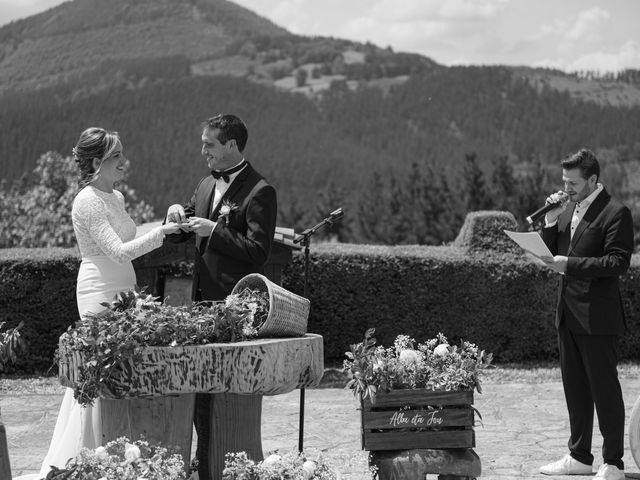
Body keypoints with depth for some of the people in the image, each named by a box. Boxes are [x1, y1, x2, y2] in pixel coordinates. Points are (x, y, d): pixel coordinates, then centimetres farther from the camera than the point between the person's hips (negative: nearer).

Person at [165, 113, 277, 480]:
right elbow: (178, 237, 22)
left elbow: (258, 251, -16)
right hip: (203, 299, 8)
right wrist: (177, 217, 0)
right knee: (201, 391, 13)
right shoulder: (207, 185, 16)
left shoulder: (260, 192, -10)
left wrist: (214, 231, -18)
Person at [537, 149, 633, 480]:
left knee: (604, 388, -1)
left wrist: (570, 263, -22)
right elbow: (551, 254, 13)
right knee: (574, 388, 15)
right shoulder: (568, 209, 12)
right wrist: (552, 221, -2)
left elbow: (618, 262, -18)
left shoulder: (615, 213, -11)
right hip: (568, 313, 8)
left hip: (597, 316, -8)